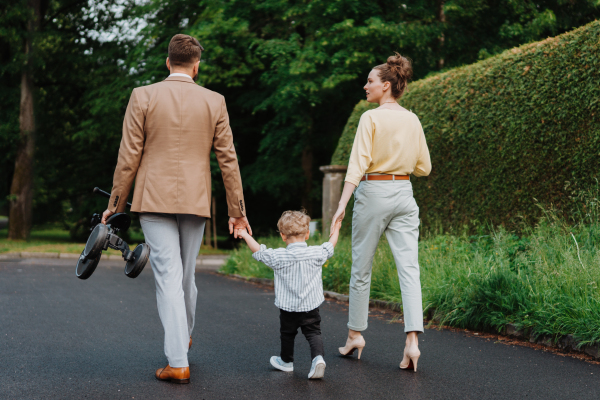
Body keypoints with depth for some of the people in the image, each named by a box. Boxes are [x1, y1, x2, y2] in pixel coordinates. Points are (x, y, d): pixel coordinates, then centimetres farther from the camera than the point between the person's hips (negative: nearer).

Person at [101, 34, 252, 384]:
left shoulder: (143, 97, -2)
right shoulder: (214, 102, 2)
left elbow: (129, 157, -2)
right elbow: (228, 159, 4)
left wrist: (115, 204, 6)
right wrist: (237, 210, 11)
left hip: (154, 198, -2)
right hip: (195, 200, 2)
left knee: (168, 276, -5)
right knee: (187, 275, 17)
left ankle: (178, 362, -10)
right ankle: (184, 338, 35)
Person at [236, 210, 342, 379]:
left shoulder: (278, 257, -13)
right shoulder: (316, 254, -8)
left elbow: (258, 251, -1)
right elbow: (330, 247, 12)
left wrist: (245, 235, 13)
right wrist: (335, 231, 31)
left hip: (288, 307, 0)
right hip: (311, 307, 0)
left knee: (287, 333, 18)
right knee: (313, 333, 4)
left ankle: (286, 361, 36)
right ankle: (318, 357, -19)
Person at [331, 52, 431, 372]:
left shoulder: (371, 118, -8)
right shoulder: (413, 121, 8)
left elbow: (358, 163, -15)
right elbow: (423, 168, 11)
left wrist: (342, 204, -17)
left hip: (373, 192, -4)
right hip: (404, 194, 4)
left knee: (361, 268, 10)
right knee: (409, 269, -3)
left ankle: (355, 334, 22)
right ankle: (412, 340, -14)